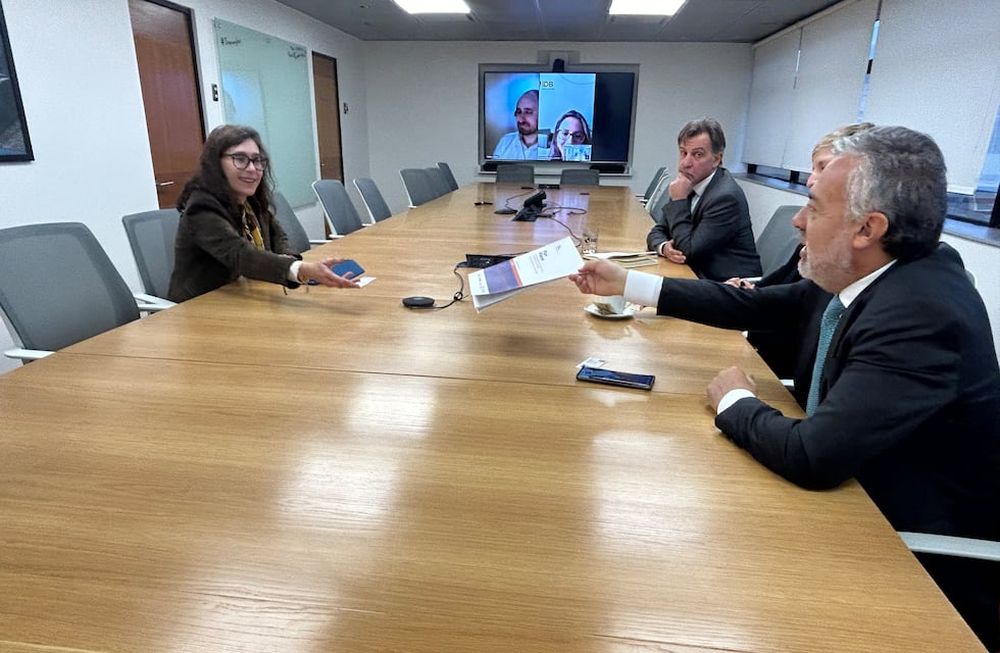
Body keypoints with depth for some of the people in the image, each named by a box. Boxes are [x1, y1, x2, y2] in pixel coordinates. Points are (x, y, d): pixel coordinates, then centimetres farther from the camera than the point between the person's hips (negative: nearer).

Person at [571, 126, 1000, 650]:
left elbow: (813, 454, -36)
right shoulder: (854, 274, -7)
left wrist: (734, 401, -16)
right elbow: (751, 305, 1)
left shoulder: (921, 313, -33)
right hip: (859, 496, 7)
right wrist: (626, 283, 1)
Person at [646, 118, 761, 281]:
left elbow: (688, 250, -20)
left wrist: (678, 200, -18)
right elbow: (658, 231, 7)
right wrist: (663, 247, -16)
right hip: (700, 276, 7)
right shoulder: (690, 184, 3)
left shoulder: (726, 196, -20)